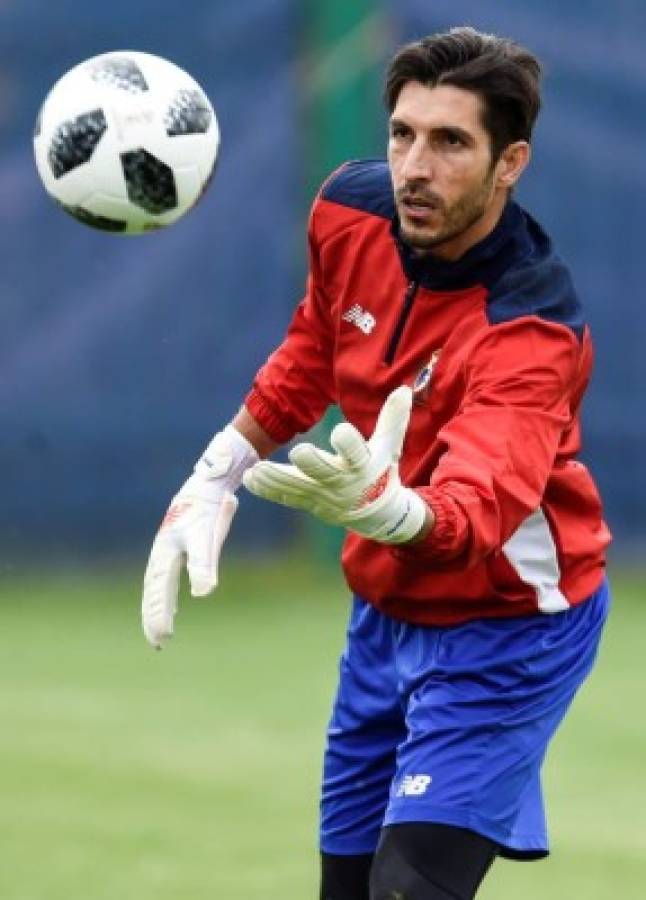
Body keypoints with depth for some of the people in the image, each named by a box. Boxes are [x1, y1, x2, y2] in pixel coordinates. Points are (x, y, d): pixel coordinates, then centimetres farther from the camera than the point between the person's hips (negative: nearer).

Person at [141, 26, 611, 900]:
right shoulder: (350, 212, -11)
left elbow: (480, 506, -48)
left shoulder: (531, 326, -31)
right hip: (387, 612, 7)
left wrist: (384, 507, -69)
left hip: (503, 626, -7)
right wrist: (216, 475, 9)